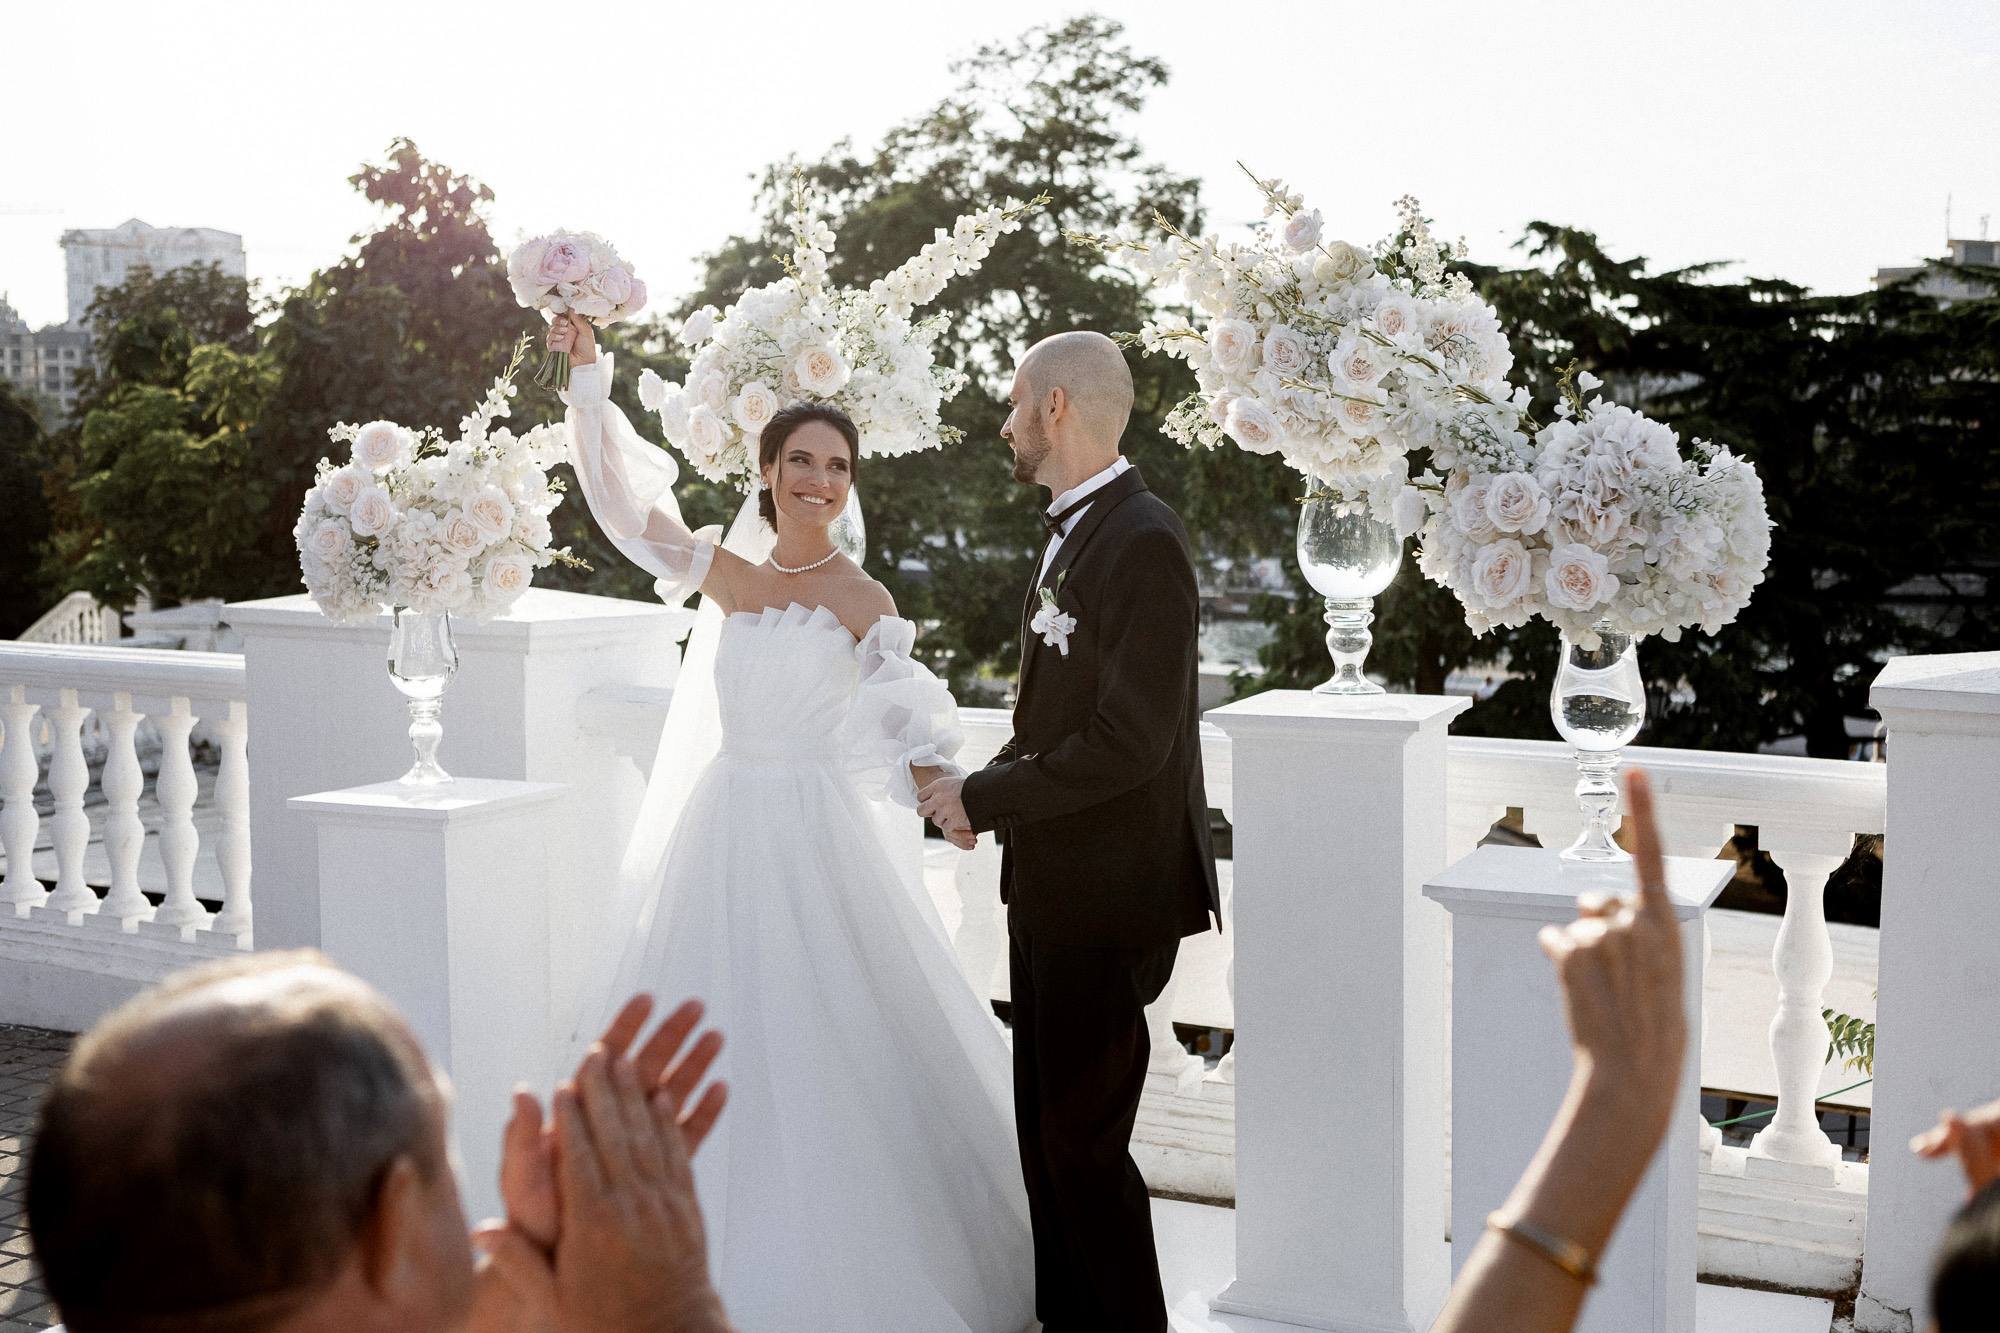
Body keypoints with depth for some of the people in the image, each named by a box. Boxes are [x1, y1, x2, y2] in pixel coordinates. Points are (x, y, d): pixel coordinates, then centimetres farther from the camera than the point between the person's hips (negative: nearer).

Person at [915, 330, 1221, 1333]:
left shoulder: (1142, 543, -18)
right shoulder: (1073, 532, 11)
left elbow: (1127, 743, -23)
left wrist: (986, 798, -15)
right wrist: (985, 783, 3)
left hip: (1109, 894, -9)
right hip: (1053, 884, 9)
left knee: (1083, 1138, -2)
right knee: (1044, 1128, 16)